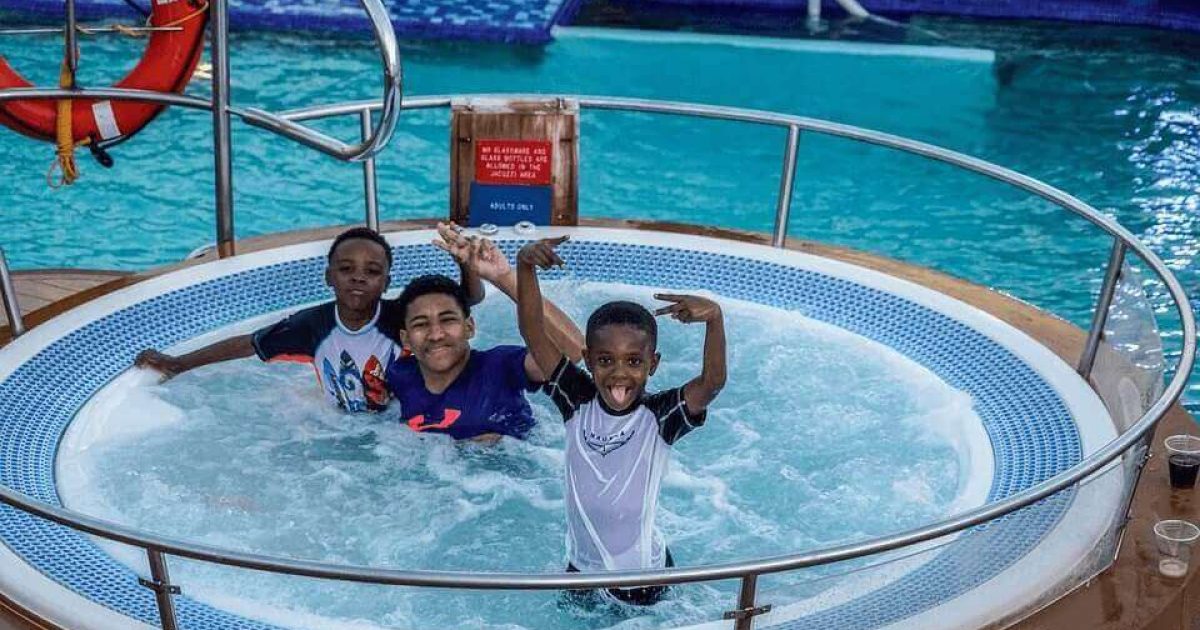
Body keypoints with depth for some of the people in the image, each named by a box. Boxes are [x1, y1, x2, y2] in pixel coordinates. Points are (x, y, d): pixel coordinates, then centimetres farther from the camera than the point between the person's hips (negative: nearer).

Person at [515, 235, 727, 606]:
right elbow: (533, 333, -15)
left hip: (643, 576, -3)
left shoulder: (658, 417, -18)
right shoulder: (578, 402, -11)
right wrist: (525, 266, -27)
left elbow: (712, 382, -35)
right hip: (581, 565, 3)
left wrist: (714, 318, -50)